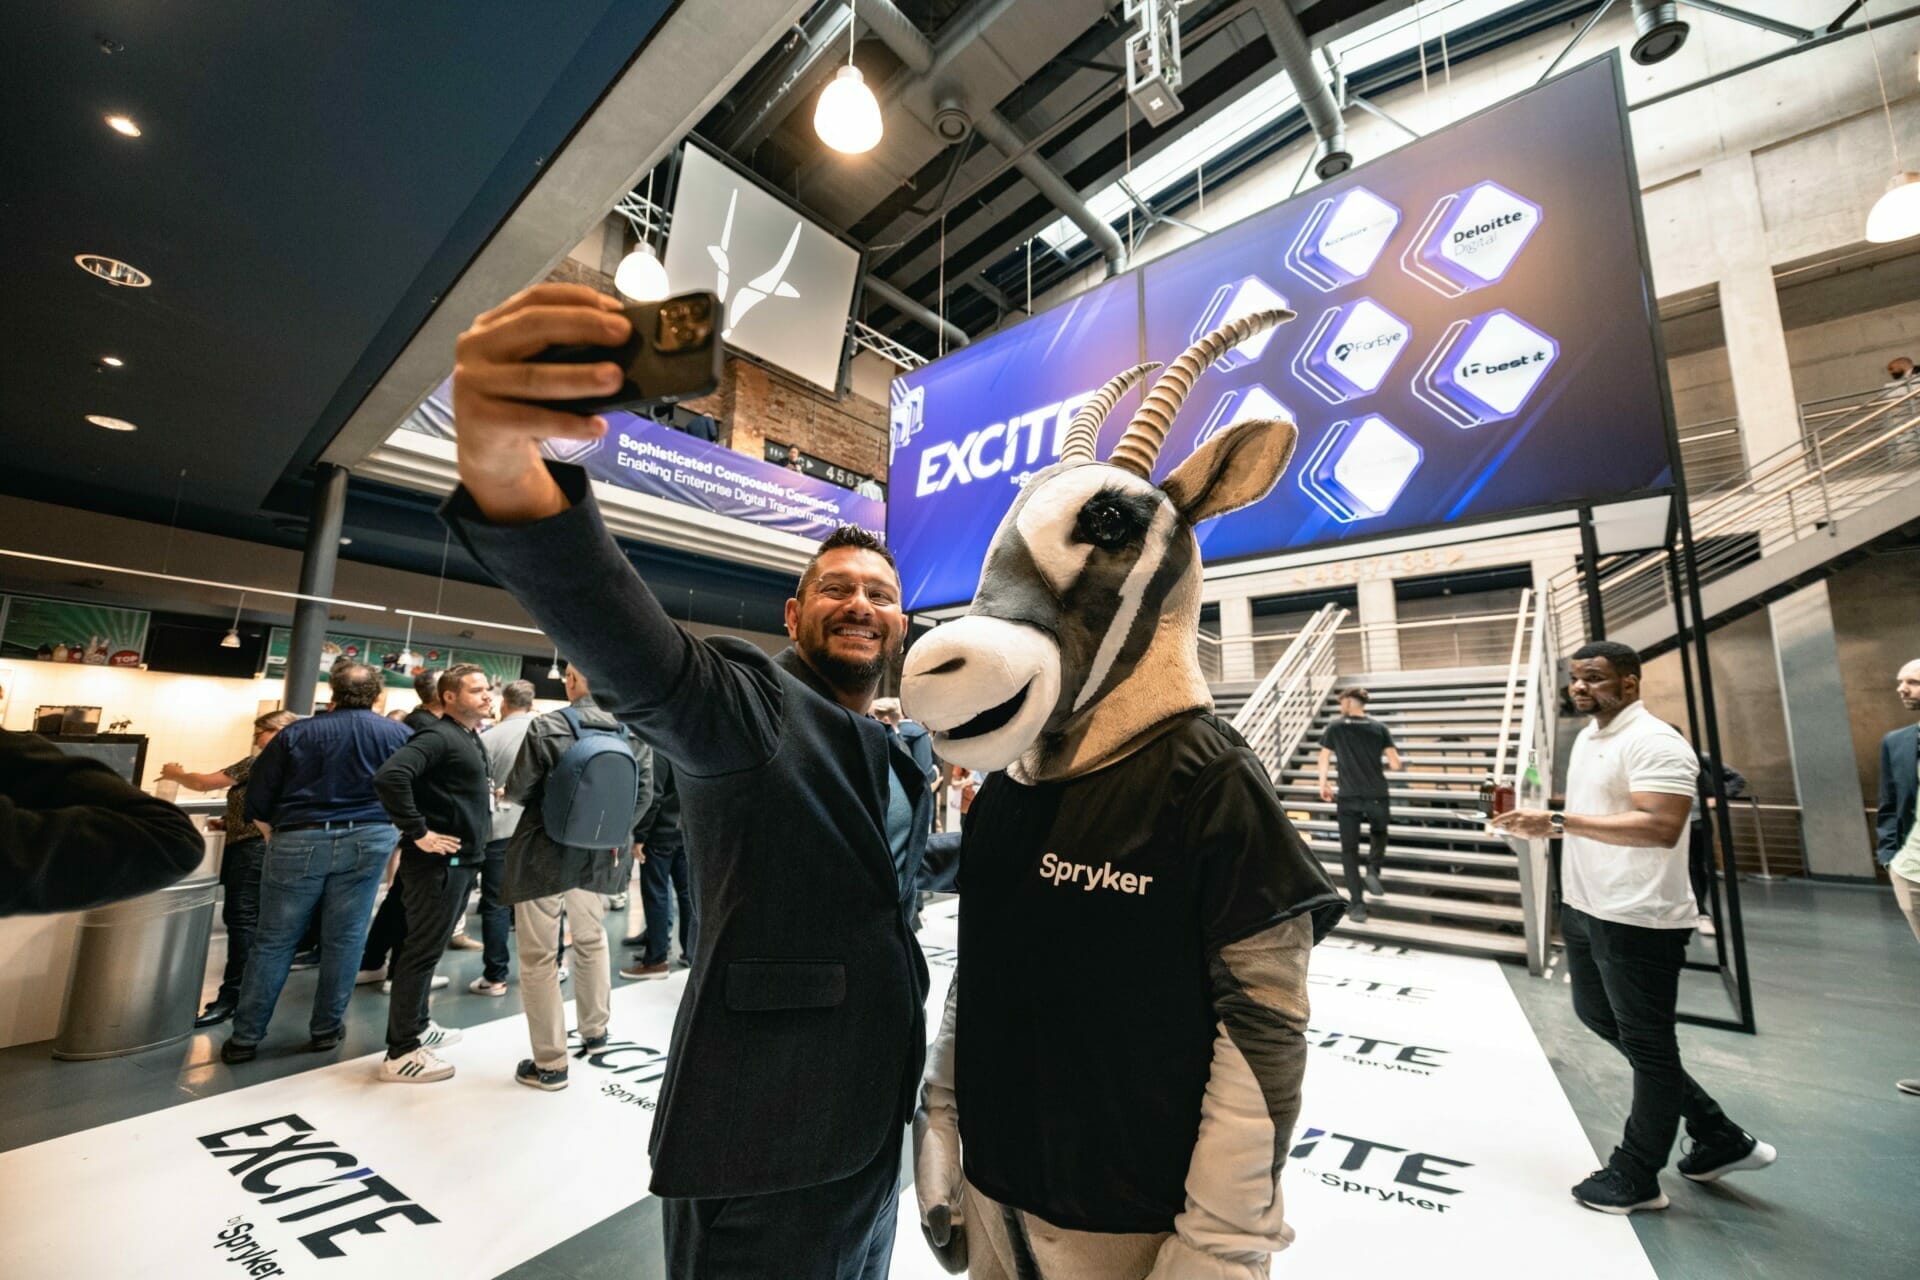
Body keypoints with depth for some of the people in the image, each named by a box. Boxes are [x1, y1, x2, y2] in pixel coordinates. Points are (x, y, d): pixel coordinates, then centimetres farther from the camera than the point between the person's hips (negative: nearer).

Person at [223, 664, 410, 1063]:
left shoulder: (296, 732, 3)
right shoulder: (397, 734, 4)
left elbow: (257, 799, 3)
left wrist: (274, 838, 17)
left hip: (299, 842, 0)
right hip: (366, 842, 0)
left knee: (272, 943, 12)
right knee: (344, 940, 9)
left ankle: (245, 1038, 19)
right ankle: (326, 1029, 21)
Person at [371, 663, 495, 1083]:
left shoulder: (470, 737, 14)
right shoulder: (439, 736, -17)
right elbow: (389, 777, -30)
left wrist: (486, 793, 11)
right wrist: (418, 833, -26)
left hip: (461, 862, 10)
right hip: (438, 862, -10)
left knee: (426, 949, 20)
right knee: (422, 952, -1)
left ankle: (417, 1025, 34)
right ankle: (401, 1053, 9)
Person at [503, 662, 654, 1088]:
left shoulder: (546, 728, -15)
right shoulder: (634, 733, -6)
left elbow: (516, 791, -7)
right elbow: (644, 795, -3)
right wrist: (613, 832, 11)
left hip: (545, 853, -4)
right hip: (602, 855, 4)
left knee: (540, 956, 10)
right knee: (591, 939, 26)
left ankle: (549, 1064, 18)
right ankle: (595, 1030, 42)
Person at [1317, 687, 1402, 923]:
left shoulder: (1335, 728, 3)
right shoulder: (1379, 728, 4)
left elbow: (1323, 759, 9)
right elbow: (1396, 765, -1)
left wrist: (1323, 784, 24)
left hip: (1348, 797, -1)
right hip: (1377, 796, 1)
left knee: (1349, 850, 8)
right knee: (1378, 833, 30)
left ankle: (1358, 905, 3)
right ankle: (1373, 870, 6)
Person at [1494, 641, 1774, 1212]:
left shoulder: (1654, 742, -18)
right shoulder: (1588, 737, 11)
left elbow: (1661, 827, -28)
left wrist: (1561, 820, -29)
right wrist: (1541, 824, 6)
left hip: (1638, 921, -10)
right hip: (1585, 910, 10)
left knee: (1647, 1045, 7)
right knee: (1597, 1015, 21)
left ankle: (1637, 1177, 24)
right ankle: (1719, 1138, 37)